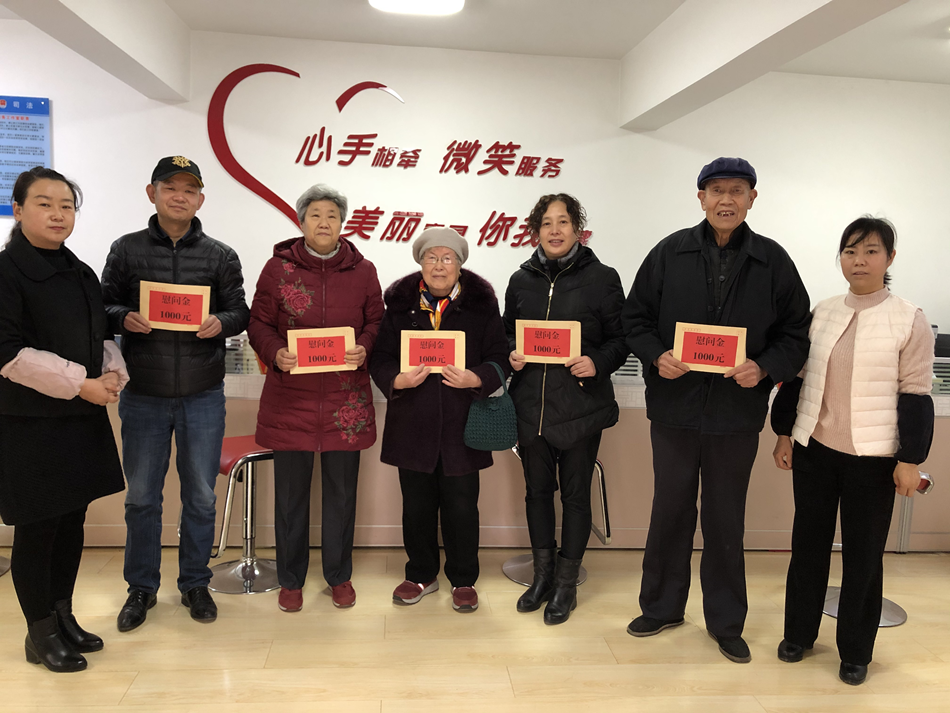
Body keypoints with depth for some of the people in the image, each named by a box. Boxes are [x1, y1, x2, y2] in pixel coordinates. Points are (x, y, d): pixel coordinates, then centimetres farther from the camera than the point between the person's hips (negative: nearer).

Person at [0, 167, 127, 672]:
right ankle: (41, 634, 21)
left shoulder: (82, 274, 11)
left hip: (84, 419, 7)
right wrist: (80, 383, -18)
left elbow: (102, 336, 16)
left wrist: (113, 373, -4)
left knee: (72, 521, 15)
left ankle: (63, 616, 31)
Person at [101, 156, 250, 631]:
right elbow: (104, 306, 6)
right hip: (143, 394, 0)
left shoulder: (220, 256, 6)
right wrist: (124, 319, -15)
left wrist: (220, 322, -16)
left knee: (200, 495, 10)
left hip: (203, 395, 0)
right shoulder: (126, 250, 5)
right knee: (142, 496, 9)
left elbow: (240, 311, 5)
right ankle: (142, 588, 27)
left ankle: (195, 583, 27)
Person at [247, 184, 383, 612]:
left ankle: (339, 576, 28)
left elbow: (376, 323, 8)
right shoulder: (278, 267, 1)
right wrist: (276, 354, -16)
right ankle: (291, 580, 26)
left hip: (346, 399, 1)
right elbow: (258, 323, 3)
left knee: (342, 490, 10)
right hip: (290, 398, -1)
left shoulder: (362, 270, 4)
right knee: (291, 491, 9)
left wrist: (364, 350, -12)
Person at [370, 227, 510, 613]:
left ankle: (463, 580, 25)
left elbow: (499, 359, 0)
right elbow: (380, 357, 5)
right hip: (412, 423, 2)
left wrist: (475, 379, -18)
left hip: (462, 424, -1)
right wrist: (397, 380, -15)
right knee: (417, 504, 12)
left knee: (461, 505, 6)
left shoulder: (481, 303, 2)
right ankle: (422, 574, 32)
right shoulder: (399, 303, 5)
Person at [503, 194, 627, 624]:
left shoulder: (602, 278, -1)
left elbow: (620, 339, 1)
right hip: (530, 405, 4)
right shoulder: (521, 280, 9)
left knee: (575, 493, 7)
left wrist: (597, 362, -18)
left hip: (581, 407, -3)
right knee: (537, 489, 13)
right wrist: (512, 355, -3)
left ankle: (566, 584, 23)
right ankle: (543, 575, 31)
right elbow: (507, 333, 18)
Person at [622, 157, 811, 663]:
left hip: (738, 413, 0)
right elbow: (635, 317, 5)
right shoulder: (670, 253, 1)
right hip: (674, 409, 0)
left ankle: (726, 622, 29)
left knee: (726, 520, 12)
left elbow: (795, 333, 4)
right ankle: (662, 607, 32)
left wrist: (765, 367, -14)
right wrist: (656, 355, -13)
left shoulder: (773, 261, 2)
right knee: (670, 511, 13)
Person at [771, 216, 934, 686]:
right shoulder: (820, 313, 4)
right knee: (808, 544, 13)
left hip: (872, 457, -3)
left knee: (863, 555, 8)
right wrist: (784, 433, 6)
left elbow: (915, 396, -6)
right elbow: (796, 378, 8)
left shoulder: (909, 321, -6)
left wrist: (911, 460, -9)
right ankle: (799, 633, 31)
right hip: (814, 450, 3)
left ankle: (855, 651, 26)